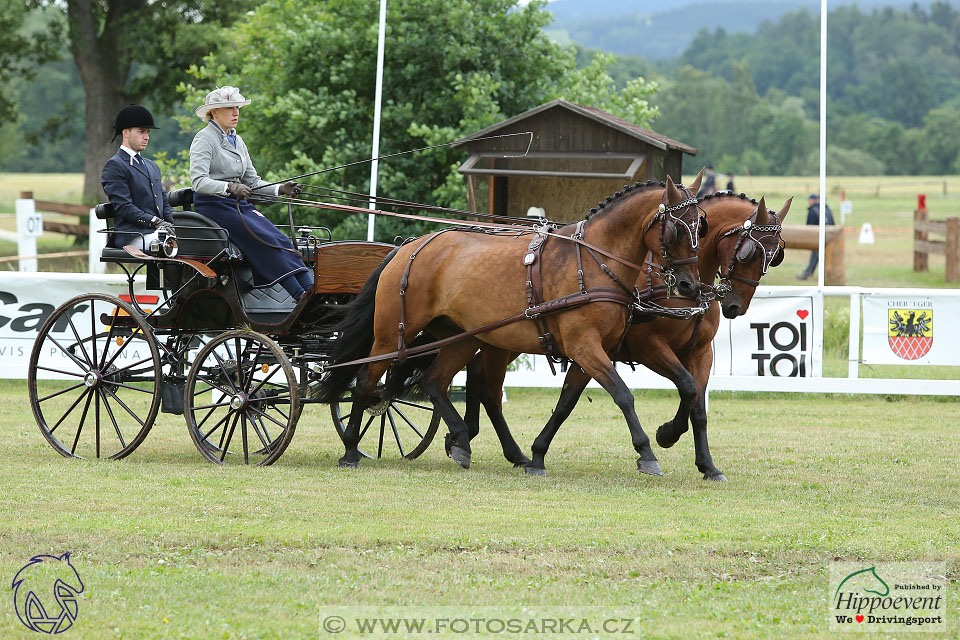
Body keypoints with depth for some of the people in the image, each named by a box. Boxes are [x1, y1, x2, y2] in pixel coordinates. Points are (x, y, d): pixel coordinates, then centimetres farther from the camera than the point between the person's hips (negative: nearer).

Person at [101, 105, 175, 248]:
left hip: (156, 231, 7)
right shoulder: (114, 166, 0)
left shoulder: (152, 166, 27)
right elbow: (123, 207, -10)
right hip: (132, 235, -7)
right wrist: (156, 222, -18)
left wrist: (176, 221, 2)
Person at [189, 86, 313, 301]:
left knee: (280, 239, -16)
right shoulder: (204, 139, -5)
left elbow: (252, 182, 21)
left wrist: (280, 189, 4)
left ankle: (312, 291, -29)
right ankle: (301, 297, -33)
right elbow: (198, 181, -19)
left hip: (239, 204, 7)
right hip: (212, 205, -7)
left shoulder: (237, 141, 20)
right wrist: (229, 188, -33)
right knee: (265, 240, -25)